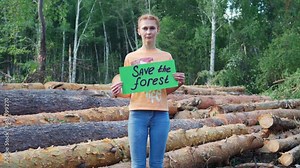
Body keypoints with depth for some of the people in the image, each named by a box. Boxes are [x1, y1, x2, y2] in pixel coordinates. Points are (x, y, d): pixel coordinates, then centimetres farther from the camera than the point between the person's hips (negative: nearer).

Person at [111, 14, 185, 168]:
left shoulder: (166, 57, 10)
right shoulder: (130, 57, 7)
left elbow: (167, 90, 14)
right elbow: (128, 91, 10)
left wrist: (178, 84, -7)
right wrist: (118, 93, -11)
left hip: (160, 114, 1)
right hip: (138, 113, -1)